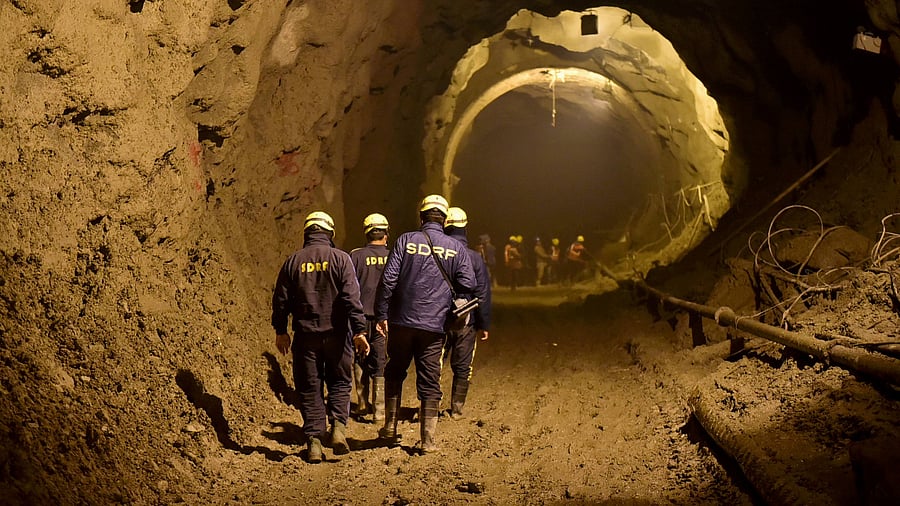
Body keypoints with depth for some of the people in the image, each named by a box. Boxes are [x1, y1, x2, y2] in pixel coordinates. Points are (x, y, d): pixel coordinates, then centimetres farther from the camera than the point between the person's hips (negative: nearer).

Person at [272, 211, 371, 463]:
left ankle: (314, 440, 4)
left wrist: (280, 331, 17)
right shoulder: (340, 258, -4)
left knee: (309, 389, 8)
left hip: (305, 335, 1)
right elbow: (351, 298, -10)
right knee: (339, 382, 15)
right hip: (336, 333, -1)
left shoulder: (293, 261, 3)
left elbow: (281, 299, 6)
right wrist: (359, 331, -8)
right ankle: (338, 425, -6)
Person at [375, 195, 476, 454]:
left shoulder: (405, 241, -3)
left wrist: (381, 315, -2)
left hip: (401, 320, 0)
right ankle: (427, 439, 6)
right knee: (430, 382, 6)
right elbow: (468, 284, -1)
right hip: (434, 325, 0)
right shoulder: (455, 248, 0)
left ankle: (390, 427, 22)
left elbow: (388, 279, -8)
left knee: (394, 374, 19)